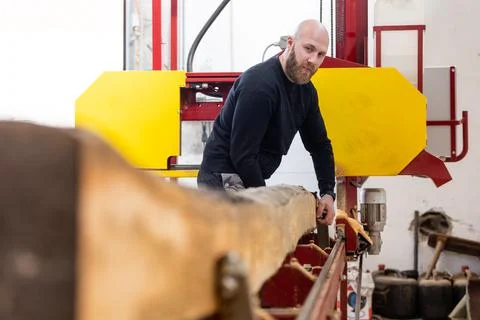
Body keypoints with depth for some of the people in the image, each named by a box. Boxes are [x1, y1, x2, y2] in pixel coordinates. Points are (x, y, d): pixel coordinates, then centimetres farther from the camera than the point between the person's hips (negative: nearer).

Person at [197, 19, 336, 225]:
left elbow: (319, 144, 16)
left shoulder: (305, 90, 7)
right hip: (224, 178, -10)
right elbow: (242, 154, -24)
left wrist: (328, 193, 4)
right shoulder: (259, 84, -22)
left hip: (252, 180, 10)